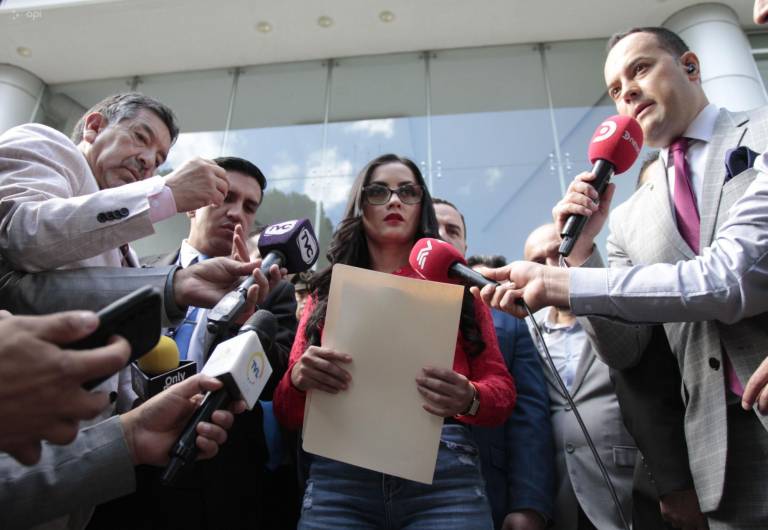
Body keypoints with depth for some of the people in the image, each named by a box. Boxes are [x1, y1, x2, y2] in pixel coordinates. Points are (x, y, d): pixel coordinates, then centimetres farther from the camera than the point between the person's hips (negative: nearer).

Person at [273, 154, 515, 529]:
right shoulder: (327, 293, 14)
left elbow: (502, 389, 8)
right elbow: (287, 415, 12)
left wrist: (469, 399, -15)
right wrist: (299, 377, -12)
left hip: (444, 471, 0)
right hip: (338, 474, 1)